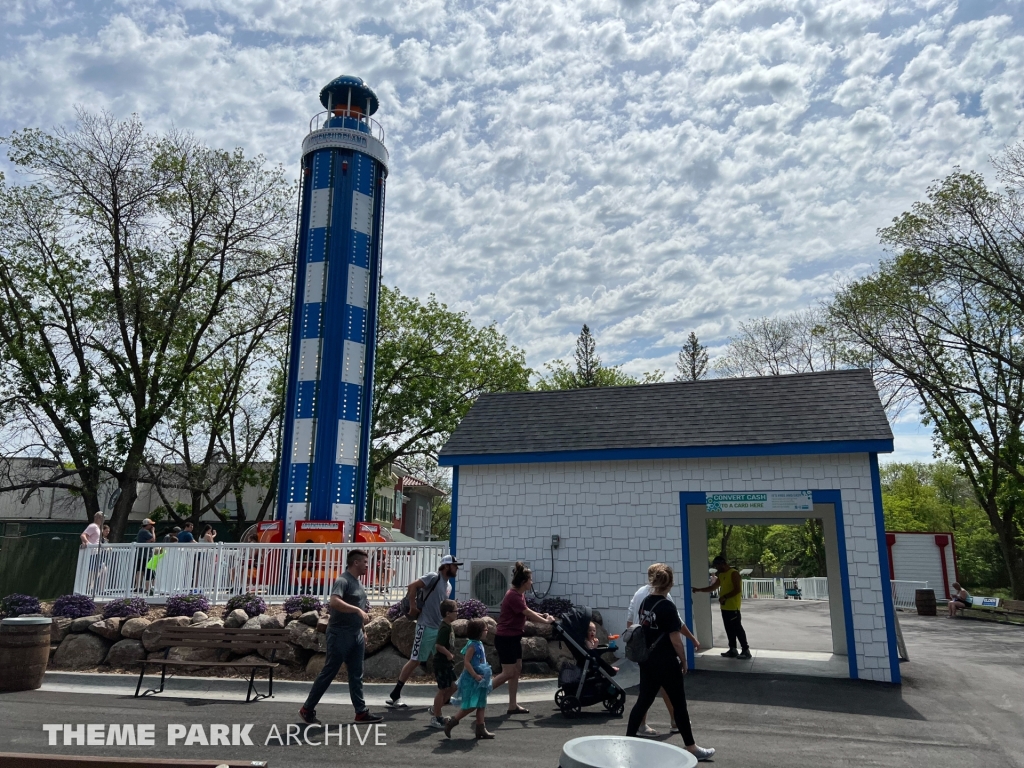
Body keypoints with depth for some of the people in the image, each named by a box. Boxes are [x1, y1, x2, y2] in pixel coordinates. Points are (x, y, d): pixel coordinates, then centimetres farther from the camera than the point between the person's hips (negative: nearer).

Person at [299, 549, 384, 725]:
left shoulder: (357, 582, 14)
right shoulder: (343, 581, -15)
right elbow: (334, 602, -34)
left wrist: (362, 632, 21)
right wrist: (358, 609, -37)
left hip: (355, 635, 9)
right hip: (340, 634, -9)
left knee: (356, 675, 10)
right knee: (328, 673, 0)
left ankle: (361, 712, 14)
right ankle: (307, 709, 13)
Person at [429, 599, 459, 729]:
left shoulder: (448, 626, 11)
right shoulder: (445, 628, -21)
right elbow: (438, 645, -29)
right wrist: (449, 654, -19)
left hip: (447, 664, 10)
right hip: (442, 663, -10)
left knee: (452, 687, 15)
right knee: (442, 689, 0)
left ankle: (435, 710, 26)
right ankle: (436, 718, 11)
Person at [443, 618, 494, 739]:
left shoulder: (479, 644, 11)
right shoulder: (472, 645, -17)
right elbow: (466, 662, -23)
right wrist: (475, 675, -24)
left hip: (480, 680, 9)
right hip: (471, 680, -9)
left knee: (481, 705, 10)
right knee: (470, 706, -6)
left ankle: (481, 729, 16)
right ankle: (451, 722, 7)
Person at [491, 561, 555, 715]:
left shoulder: (520, 594, 8)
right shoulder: (513, 596, -23)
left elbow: (527, 612, 16)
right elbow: (528, 613, -20)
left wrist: (542, 615, 0)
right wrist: (546, 621, -9)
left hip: (514, 637, 10)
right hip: (505, 638, -10)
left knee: (517, 670, 11)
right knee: (508, 672, -6)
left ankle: (513, 705, 17)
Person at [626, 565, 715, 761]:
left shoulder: (644, 603, 4)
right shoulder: (667, 607, -18)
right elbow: (675, 640, -17)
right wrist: (684, 661, -4)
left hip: (647, 661, 7)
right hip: (666, 663, -7)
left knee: (643, 701, 14)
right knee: (679, 704, 6)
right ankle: (691, 748, 17)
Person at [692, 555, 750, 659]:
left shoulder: (734, 573, -13)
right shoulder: (721, 575, 14)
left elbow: (737, 590, -20)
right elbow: (712, 587, 22)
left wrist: (725, 597, -20)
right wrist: (698, 589, 15)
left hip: (733, 607, -9)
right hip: (725, 607, 9)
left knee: (737, 628, -6)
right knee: (729, 629, 12)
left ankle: (746, 650, 0)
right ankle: (732, 650, 18)